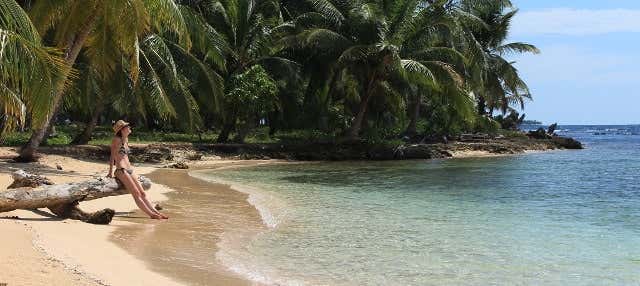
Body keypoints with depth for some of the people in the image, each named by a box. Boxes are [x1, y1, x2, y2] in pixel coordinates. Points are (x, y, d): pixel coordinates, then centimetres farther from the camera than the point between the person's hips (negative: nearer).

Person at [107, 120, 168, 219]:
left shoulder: (126, 139, 17)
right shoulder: (117, 139, -6)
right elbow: (112, 156, -8)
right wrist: (110, 172, -10)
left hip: (130, 170, 8)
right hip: (121, 170, -8)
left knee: (142, 193, 2)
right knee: (136, 193, -14)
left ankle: (155, 212, -2)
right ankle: (151, 214, -20)